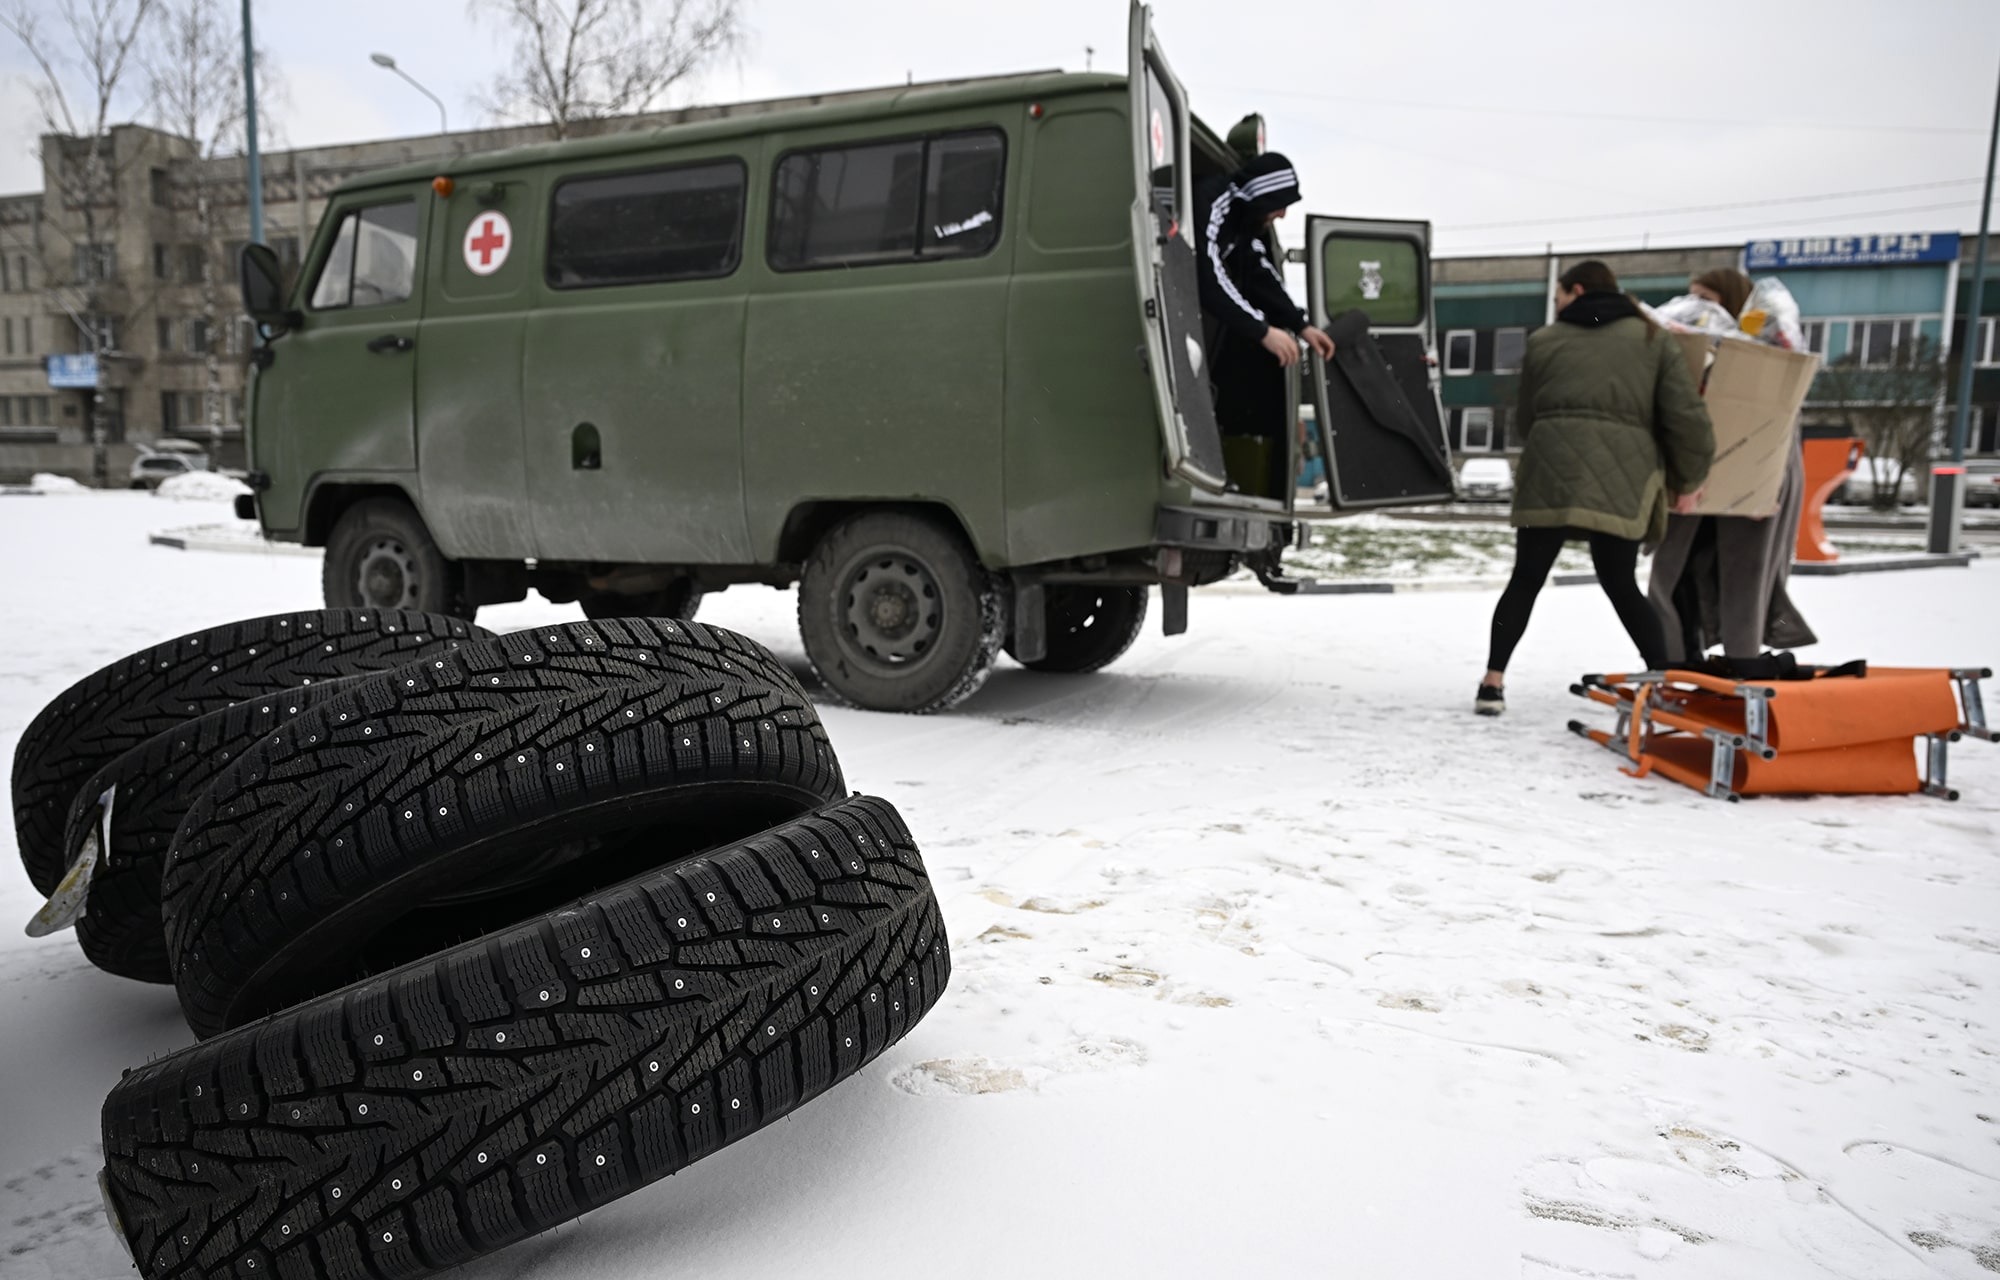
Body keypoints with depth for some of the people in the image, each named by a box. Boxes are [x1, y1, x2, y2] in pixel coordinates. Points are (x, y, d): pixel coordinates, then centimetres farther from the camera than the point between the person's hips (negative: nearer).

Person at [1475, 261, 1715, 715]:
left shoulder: (1543, 341, 16)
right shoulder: (1651, 340, 15)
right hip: (1622, 478, 1)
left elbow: (1525, 419, 19)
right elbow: (1687, 418, 6)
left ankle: (1493, 682, 2)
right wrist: (1687, 481, 17)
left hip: (1550, 470, -1)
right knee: (1621, 585, 14)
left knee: (1526, 579, 8)